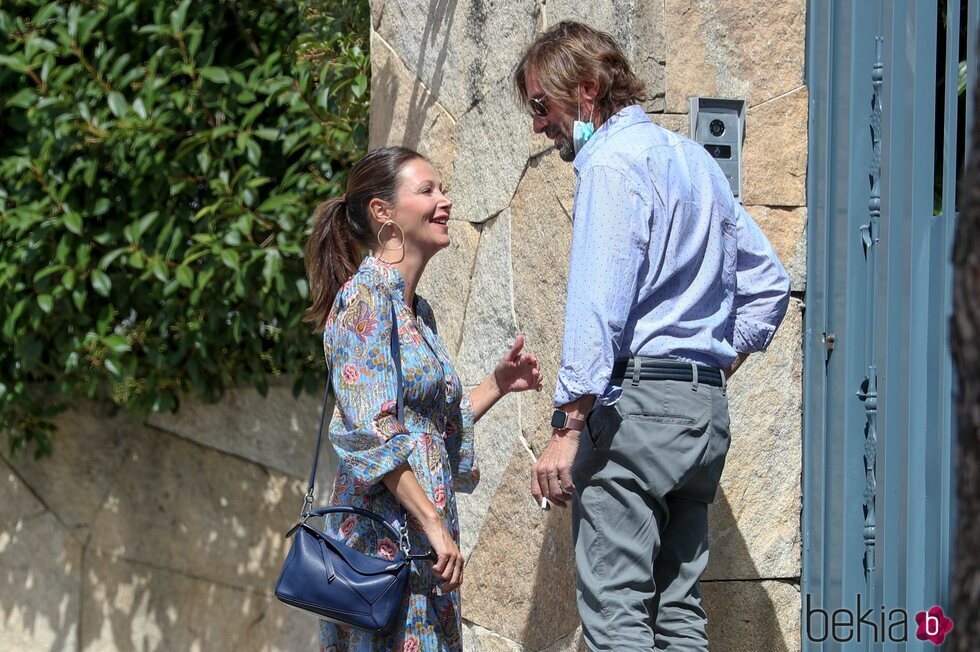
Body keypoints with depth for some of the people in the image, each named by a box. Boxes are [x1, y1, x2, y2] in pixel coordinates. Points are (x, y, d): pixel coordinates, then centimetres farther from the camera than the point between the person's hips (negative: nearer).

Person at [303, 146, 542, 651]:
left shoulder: (418, 311, 17)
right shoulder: (364, 297, -10)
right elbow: (371, 432, -19)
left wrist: (498, 384, 15)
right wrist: (434, 523, -21)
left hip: (424, 539, 9)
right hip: (385, 532, -9)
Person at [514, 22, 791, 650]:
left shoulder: (613, 161, -7)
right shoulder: (696, 160, 20)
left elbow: (598, 304, -17)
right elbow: (768, 282, 25)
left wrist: (568, 426, -20)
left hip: (636, 402, -9)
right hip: (707, 409, 9)